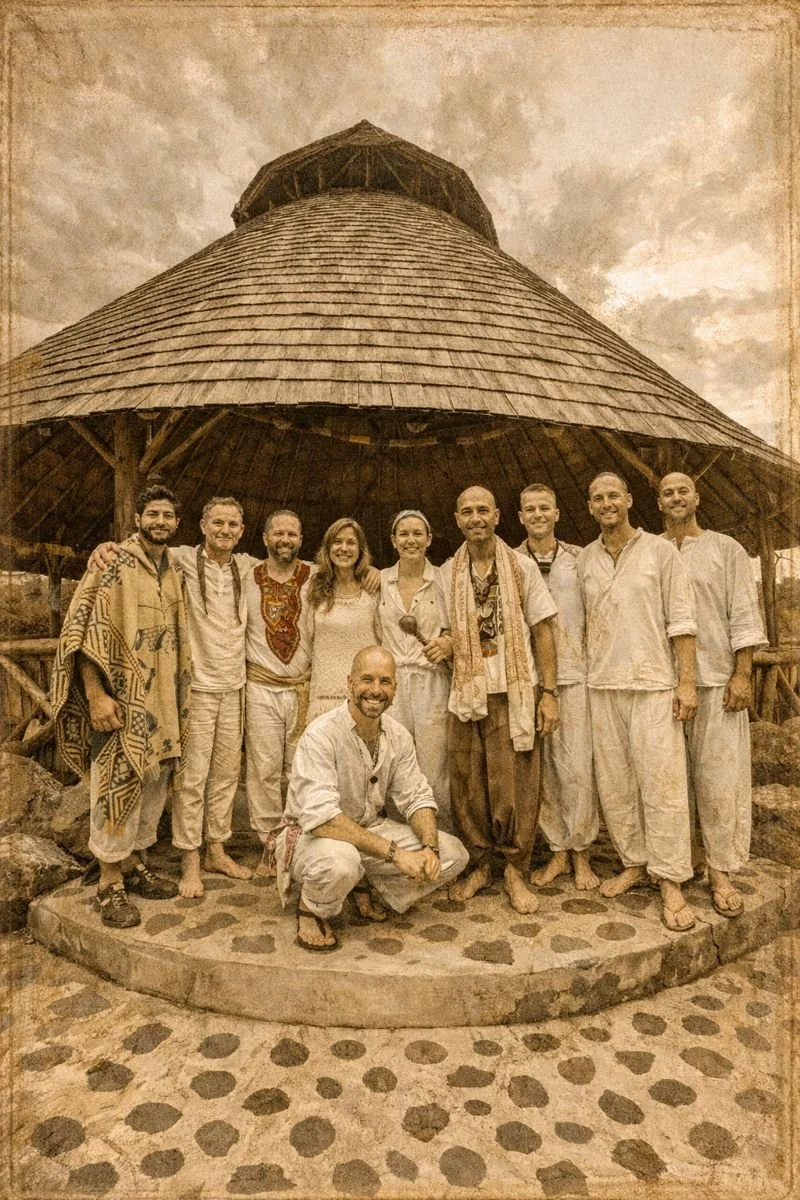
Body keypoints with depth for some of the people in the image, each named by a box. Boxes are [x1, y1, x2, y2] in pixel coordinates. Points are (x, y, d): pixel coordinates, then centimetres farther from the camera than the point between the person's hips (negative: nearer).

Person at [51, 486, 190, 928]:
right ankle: (110, 884, 15)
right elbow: (84, 632, -15)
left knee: (152, 788, 14)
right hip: (120, 699, -6)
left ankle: (135, 865, 30)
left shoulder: (174, 574, 11)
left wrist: (179, 697, 16)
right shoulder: (113, 564, -9)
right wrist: (96, 695, -21)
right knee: (117, 788, 0)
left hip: (161, 701, 7)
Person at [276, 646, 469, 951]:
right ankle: (311, 908, -4)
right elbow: (320, 817, -33)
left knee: (453, 854, -8)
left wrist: (430, 846, -21)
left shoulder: (398, 735, -4)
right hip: (311, 834, -6)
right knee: (340, 861, -40)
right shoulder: (321, 734, -25)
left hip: (370, 828, 6)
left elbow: (416, 798, -1)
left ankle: (367, 887, 11)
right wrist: (393, 852, -35)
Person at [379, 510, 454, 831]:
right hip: (390, 684, 2)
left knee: (434, 773, -1)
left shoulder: (443, 580, 3)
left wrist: (447, 644, -12)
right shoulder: (380, 580, 9)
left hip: (432, 684, -2)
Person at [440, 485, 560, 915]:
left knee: (515, 785, 1)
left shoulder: (521, 566, 3)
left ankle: (516, 871, 19)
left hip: (513, 692, -2)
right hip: (465, 693, 2)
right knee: (468, 785, 6)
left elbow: (542, 632, 2)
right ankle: (477, 865, 24)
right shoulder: (448, 573, 8)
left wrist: (549, 693, -3)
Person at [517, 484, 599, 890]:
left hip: (573, 675, -1)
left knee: (577, 767, -2)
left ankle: (581, 853, 16)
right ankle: (558, 851, 23)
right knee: (541, 769, 7)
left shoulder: (580, 559, 7)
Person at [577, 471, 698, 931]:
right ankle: (634, 863, 25)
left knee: (661, 781, -3)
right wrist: (583, 674, 6)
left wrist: (687, 680, -9)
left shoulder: (660, 551, 0)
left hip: (653, 684, -4)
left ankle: (671, 882, 8)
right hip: (602, 686, 4)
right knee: (614, 781, 9)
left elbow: (681, 621, -3)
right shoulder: (584, 560, 10)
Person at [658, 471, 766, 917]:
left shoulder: (725, 549, 5)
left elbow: (744, 615, 0)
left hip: (715, 679, -2)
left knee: (719, 776, 0)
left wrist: (742, 674, -8)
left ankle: (721, 871, 12)